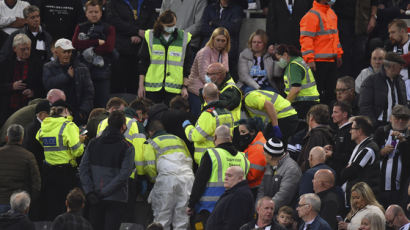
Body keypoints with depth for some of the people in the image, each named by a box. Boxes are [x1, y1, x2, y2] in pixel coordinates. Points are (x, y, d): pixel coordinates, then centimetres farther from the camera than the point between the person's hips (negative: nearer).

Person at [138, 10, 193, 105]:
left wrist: (184, 87, 4)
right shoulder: (150, 37, 4)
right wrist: (141, 85, 3)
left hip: (174, 89, 0)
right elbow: (143, 62, 7)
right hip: (152, 87, 0)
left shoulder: (184, 38, 4)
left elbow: (187, 65, 8)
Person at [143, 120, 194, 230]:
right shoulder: (178, 139, 26)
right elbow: (189, 160, 24)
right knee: (182, 219, 6)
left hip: (167, 178, -4)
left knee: (162, 220, 0)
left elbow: (150, 166, -1)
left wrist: (155, 178, 15)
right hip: (187, 177, 4)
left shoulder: (151, 143, 11)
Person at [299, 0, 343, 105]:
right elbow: (306, 39, -16)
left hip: (331, 60, 8)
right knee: (316, 92, -6)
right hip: (318, 61, -8)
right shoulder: (312, 15, -11)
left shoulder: (331, 13, 16)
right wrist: (310, 59, -22)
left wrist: (338, 54, 23)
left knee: (330, 90, 11)